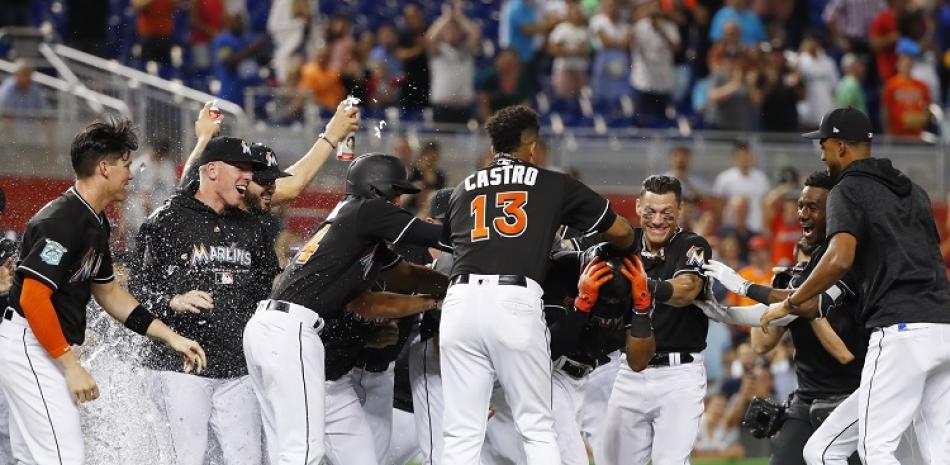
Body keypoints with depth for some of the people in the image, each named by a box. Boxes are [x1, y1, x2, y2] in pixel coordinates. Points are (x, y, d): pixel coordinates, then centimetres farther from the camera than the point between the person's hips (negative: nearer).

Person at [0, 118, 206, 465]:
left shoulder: (96, 224, 14)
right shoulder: (61, 221, -19)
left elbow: (107, 292, 24)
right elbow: (33, 298, -24)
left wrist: (170, 337, 20)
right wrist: (71, 367, -23)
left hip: (42, 350, 11)